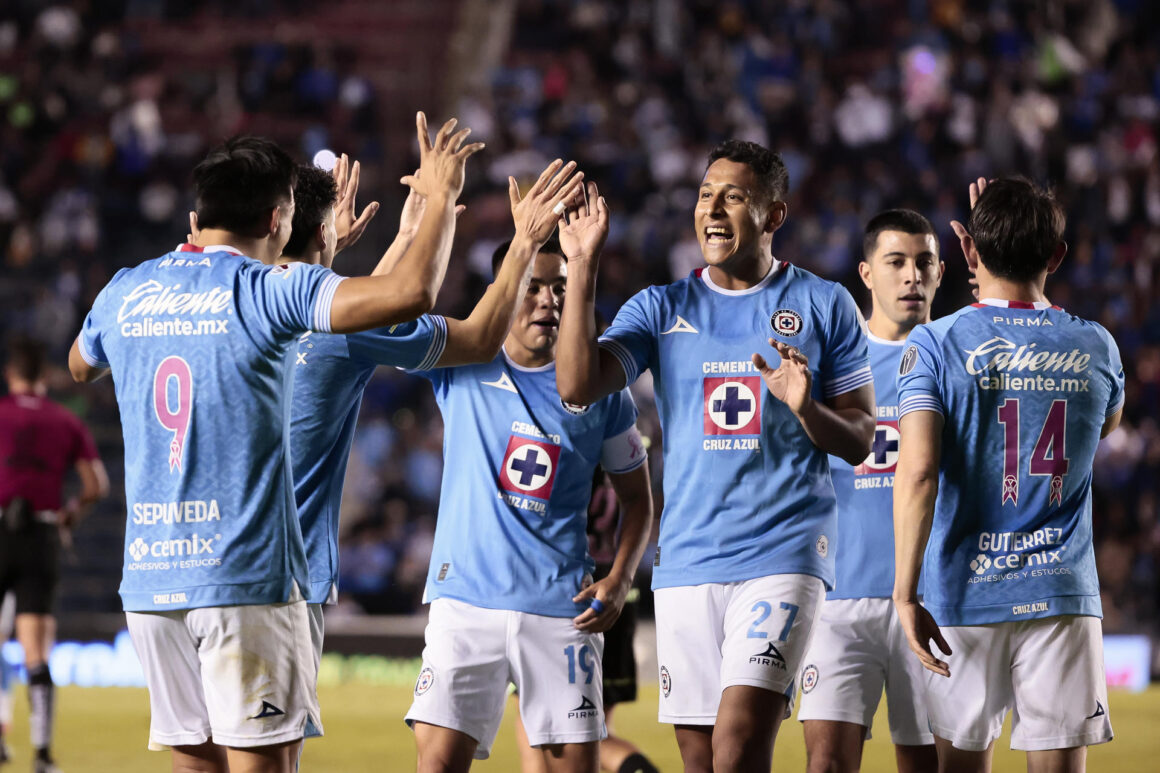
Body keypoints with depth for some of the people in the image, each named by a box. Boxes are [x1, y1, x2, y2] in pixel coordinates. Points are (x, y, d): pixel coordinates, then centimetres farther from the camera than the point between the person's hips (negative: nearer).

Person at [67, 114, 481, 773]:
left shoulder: (127, 291, 10)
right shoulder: (268, 291, -7)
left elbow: (80, 367, 33)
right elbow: (411, 292, -18)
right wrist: (441, 197, -1)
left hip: (148, 574, 6)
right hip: (245, 573, -6)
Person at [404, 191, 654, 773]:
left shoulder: (599, 391, 7)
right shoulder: (461, 366, 6)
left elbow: (636, 497, 15)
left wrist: (619, 580, -1)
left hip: (561, 609, 1)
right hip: (465, 599, -1)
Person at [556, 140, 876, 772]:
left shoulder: (824, 305, 5)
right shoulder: (660, 309, 10)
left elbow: (860, 442, 6)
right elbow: (577, 386, -5)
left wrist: (807, 409, -16)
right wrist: (582, 268, -9)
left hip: (783, 555, -3)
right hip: (685, 557, 3)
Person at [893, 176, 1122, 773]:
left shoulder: (935, 344, -5)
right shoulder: (1095, 348, 4)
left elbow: (918, 472, -15)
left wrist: (906, 593, -15)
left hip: (965, 592, -1)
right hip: (1062, 591, 1)